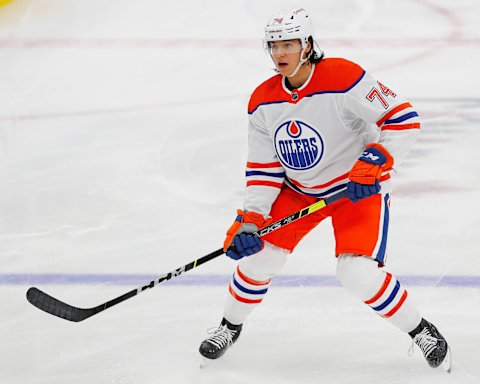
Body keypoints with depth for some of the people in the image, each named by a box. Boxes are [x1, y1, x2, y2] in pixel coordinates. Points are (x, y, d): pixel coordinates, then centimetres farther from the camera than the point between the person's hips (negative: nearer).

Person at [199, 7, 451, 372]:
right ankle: (230, 327, 28)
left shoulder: (344, 79, -25)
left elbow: (404, 118, -22)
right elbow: (264, 168, 0)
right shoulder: (263, 102, -7)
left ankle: (422, 333, 1)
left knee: (358, 272, -20)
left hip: (359, 187, -5)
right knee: (259, 254, 0)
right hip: (298, 190, 5)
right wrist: (249, 219, -9)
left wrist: (376, 161, -32)